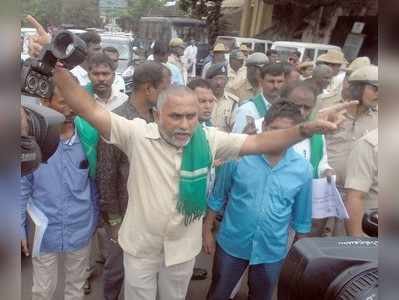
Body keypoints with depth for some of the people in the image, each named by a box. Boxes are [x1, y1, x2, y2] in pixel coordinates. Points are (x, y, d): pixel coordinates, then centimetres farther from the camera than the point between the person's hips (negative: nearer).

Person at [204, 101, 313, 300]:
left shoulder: (303, 169, -11)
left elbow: (301, 217, 1)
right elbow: (217, 197, -3)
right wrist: (207, 230, 1)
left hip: (272, 251, 1)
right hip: (231, 244, -1)